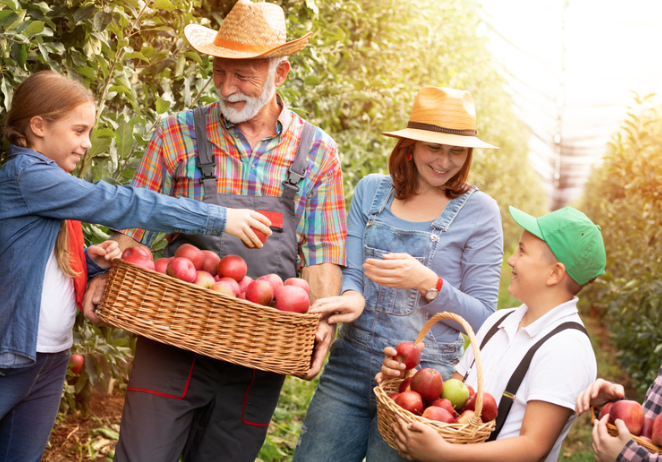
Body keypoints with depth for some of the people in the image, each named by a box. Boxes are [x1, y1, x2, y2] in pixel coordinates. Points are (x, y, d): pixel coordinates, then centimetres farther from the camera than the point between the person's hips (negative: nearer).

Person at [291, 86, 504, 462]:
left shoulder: (479, 211, -3)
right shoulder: (372, 190, 7)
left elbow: (483, 315, -4)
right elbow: (350, 272, 5)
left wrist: (427, 282, -22)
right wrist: (350, 297, -20)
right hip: (350, 365, 3)